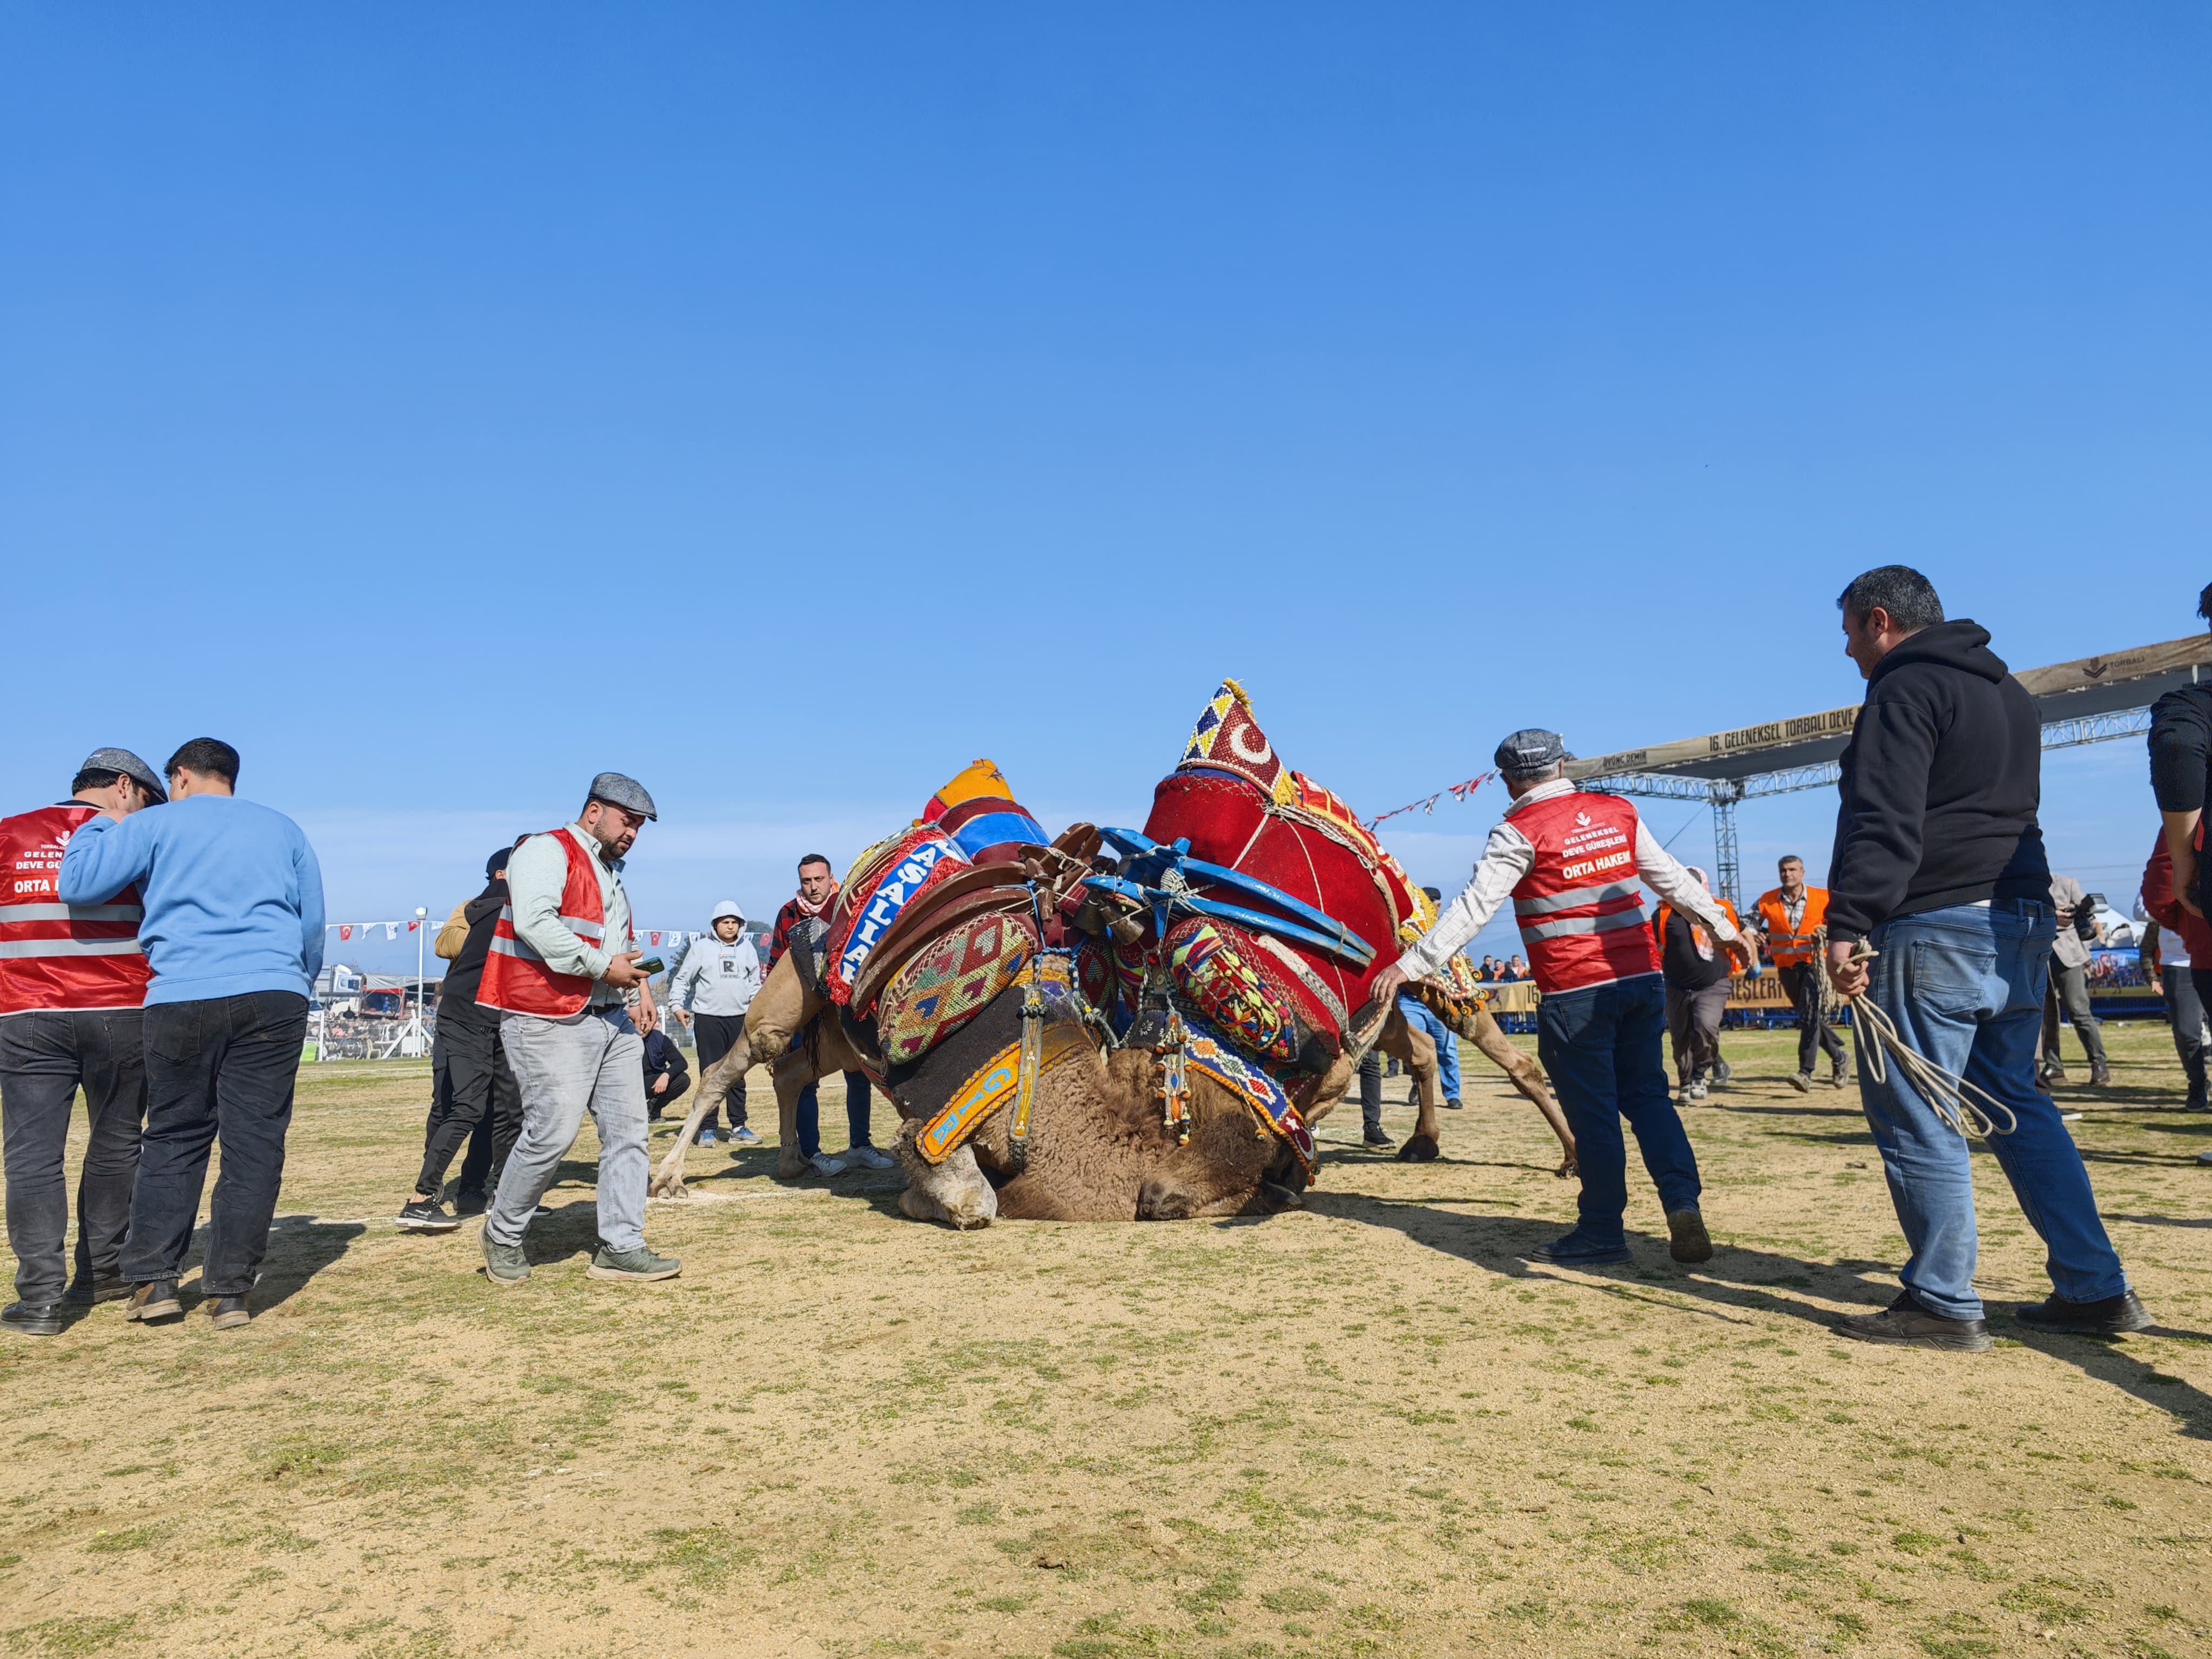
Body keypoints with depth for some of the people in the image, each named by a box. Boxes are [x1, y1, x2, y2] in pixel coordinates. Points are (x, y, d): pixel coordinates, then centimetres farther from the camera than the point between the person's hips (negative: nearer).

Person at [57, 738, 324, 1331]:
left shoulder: (154, 824, 8)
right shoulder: (283, 829, 18)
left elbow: (76, 884, 0)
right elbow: (313, 926, 18)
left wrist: (101, 826, 17)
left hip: (183, 1000, -1)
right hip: (273, 997, 1)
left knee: (173, 1138, 13)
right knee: (255, 1143, 3)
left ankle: (154, 1280, 12)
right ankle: (230, 1292, 4)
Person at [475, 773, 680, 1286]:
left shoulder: (611, 872, 23)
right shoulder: (547, 851, -6)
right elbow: (534, 922, -22)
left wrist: (640, 985, 11)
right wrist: (603, 966, -19)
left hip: (613, 1018, 9)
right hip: (550, 1022, -9)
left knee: (627, 1129, 4)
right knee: (554, 1131, -9)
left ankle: (620, 1247, 11)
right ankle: (503, 1236, 14)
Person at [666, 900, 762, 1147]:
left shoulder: (747, 947, 10)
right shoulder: (702, 947, 1)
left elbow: (755, 982, 15)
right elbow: (682, 979, 3)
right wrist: (677, 1005, -8)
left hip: (740, 1018, 3)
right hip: (708, 1018, -3)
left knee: (738, 1075, 8)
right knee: (710, 1074, -1)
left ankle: (739, 1126, 14)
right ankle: (707, 1128, 5)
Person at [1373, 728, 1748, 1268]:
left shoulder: (1520, 833, -7)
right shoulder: (1618, 813, 9)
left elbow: (1473, 908, -13)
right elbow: (1672, 878, 18)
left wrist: (1410, 965, -12)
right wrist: (1721, 925, 31)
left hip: (1576, 994, -5)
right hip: (1642, 977, 5)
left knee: (1593, 1113, 3)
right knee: (1647, 1095, 15)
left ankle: (1602, 1233, 12)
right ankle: (1684, 1207, 5)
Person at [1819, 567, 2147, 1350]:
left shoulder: (1904, 691, -9)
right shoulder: (2009, 692, 21)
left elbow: (1885, 825, -21)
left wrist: (1847, 925, -25)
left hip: (1934, 930, -10)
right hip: (2022, 924, 10)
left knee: (1915, 1119, -3)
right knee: (2018, 1105, 16)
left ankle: (1943, 1304, 2)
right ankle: (2097, 1290, 16)